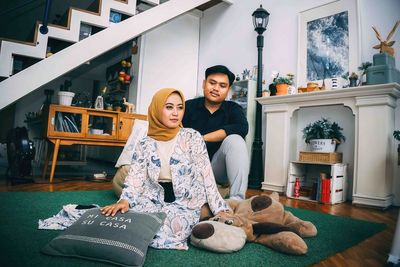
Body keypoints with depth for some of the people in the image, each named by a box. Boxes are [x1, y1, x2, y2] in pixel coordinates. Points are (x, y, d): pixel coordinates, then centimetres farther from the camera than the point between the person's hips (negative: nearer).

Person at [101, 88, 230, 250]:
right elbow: (135, 177, -2)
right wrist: (125, 201, -22)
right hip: (154, 200, 3)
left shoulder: (192, 137, -4)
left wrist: (220, 210, -10)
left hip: (185, 204, -2)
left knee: (163, 235, -28)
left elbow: (207, 177, -6)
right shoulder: (144, 144, 4)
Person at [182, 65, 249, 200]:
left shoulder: (233, 109, 0)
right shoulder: (189, 106, 0)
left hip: (218, 168, 1)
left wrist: (203, 138, -25)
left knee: (235, 140, -27)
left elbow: (242, 128, -22)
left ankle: (237, 200, -33)